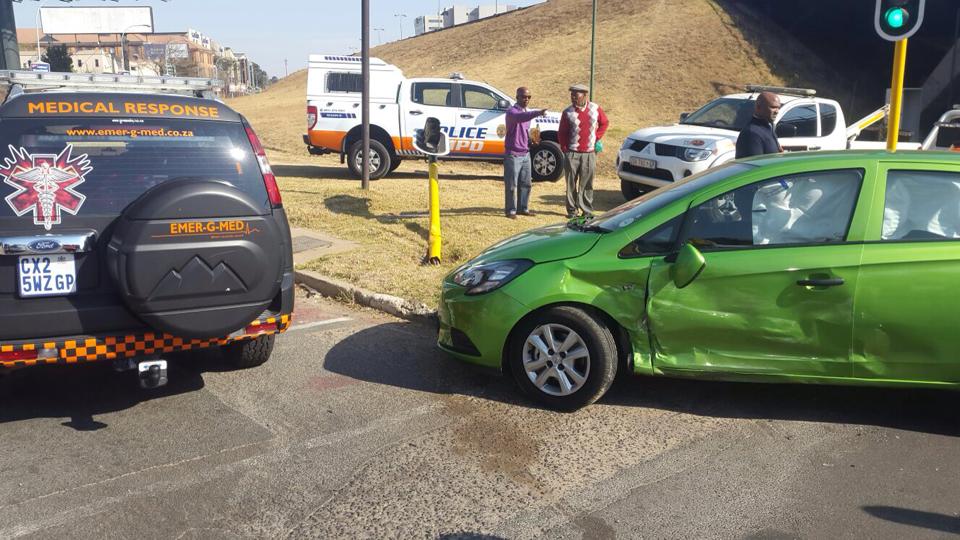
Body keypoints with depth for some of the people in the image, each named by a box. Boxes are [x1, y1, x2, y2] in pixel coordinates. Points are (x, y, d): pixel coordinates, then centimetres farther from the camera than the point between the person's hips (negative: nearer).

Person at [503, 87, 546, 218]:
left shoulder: (527, 112, 14)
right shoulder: (512, 111, -13)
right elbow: (520, 117, -36)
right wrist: (538, 113, -51)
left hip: (526, 154, 8)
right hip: (513, 155, -8)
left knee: (526, 183, 11)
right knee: (511, 185, -2)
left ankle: (523, 208, 21)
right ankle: (511, 210, 5)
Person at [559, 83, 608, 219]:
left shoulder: (595, 108, 3)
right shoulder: (568, 112, -1)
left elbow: (605, 122, 18)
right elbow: (561, 133, 3)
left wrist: (597, 137, 8)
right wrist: (565, 149, -2)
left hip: (589, 153, 1)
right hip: (572, 154, -1)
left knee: (587, 184, 5)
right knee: (571, 183, 2)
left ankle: (587, 210, 12)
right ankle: (572, 210, 11)